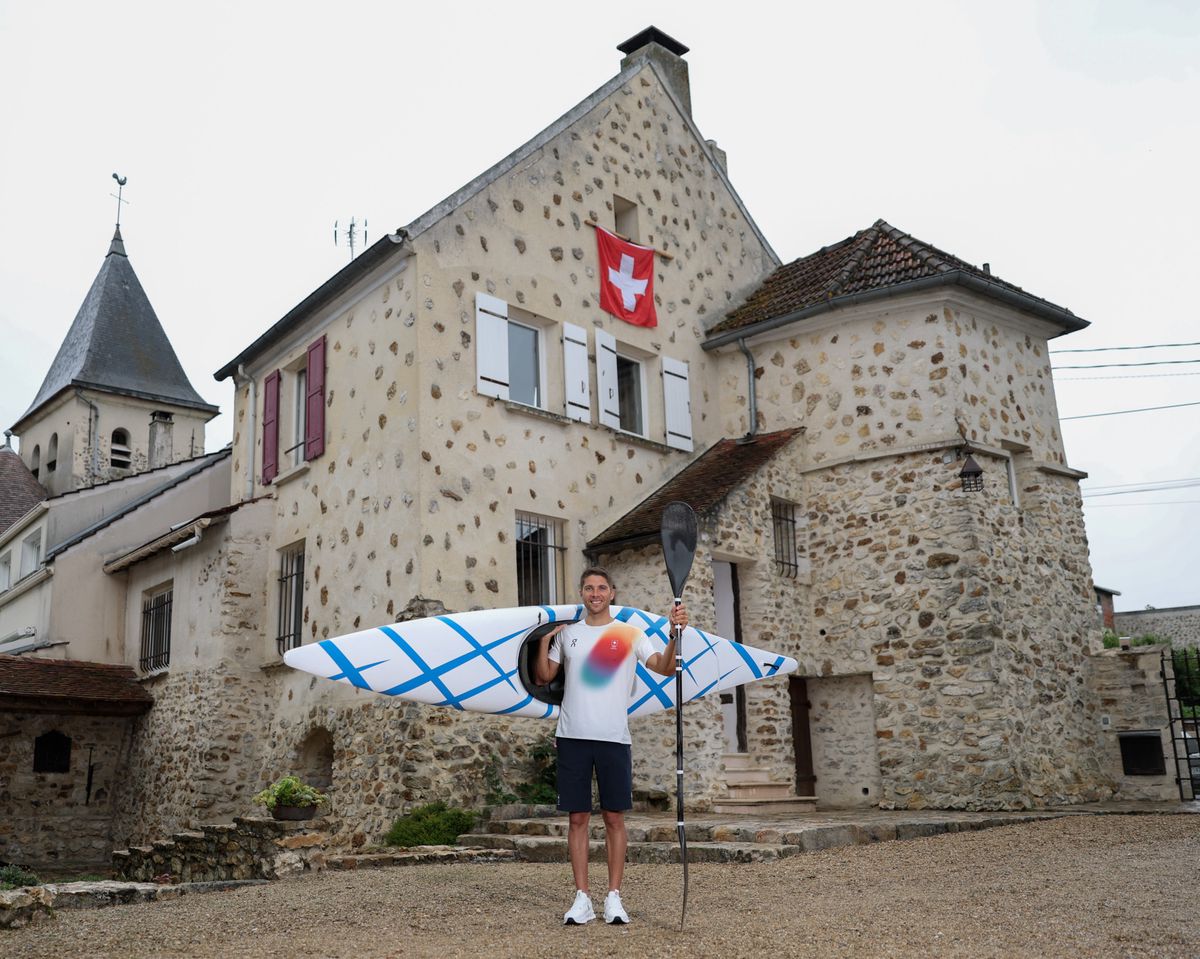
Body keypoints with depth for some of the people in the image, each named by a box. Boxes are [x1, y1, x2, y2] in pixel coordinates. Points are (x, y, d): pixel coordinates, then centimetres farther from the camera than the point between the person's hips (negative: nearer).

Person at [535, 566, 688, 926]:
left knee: (614, 818, 3)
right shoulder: (567, 633, 10)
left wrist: (674, 633, -22)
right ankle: (582, 898, 11)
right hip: (573, 736, 2)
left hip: (614, 737, -1)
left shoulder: (629, 634, 4)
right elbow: (544, 677, 14)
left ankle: (614, 897, 12)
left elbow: (664, 667, -6)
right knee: (578, 818, 5)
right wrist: (544, 640, 0)